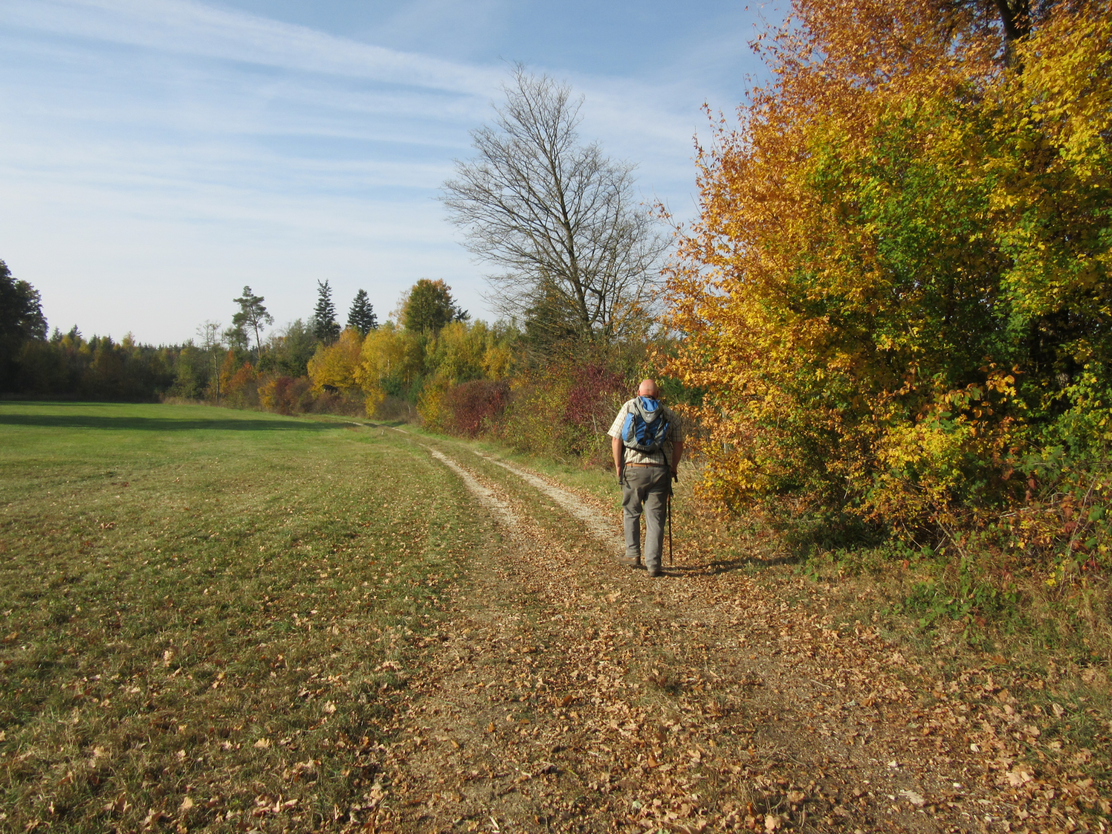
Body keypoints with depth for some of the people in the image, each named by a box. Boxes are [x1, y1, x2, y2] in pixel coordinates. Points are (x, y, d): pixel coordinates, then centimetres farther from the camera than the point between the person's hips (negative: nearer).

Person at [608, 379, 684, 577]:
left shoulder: (629, 407, 5)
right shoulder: (669, 413, 8)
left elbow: (616, 439, 0)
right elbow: (679, 444, 6)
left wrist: (618, 466, 8)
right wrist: (673, 468, 17)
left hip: (634, 467, -1)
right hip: (660, 470, 1)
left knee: (631, 512, 18)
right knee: (656, 518, 5)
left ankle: (633, 554, 24)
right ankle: (653, 564, 4)